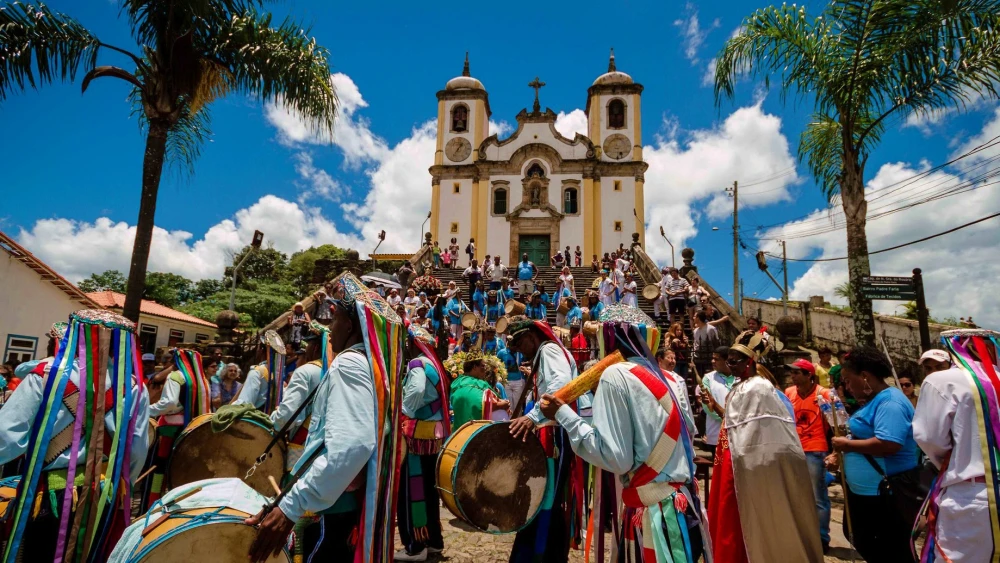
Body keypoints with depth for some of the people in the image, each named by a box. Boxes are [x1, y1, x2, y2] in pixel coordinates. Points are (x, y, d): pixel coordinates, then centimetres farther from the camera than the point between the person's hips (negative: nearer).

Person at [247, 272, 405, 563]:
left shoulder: (348, 364, -18)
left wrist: (291, 505, -31)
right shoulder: (375, 363, 10)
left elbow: (351, 445, -32)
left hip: (334, 507, -9)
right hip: (359, 502, 9)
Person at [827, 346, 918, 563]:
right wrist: (840, 454, 6)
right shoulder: (873, 401, 12)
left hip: (887, 493, -10)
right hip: (865, 490, 10)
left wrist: (847, 444, -21)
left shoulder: (890, 402, -21)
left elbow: (888, 445, -34)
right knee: (862, 541, 22)